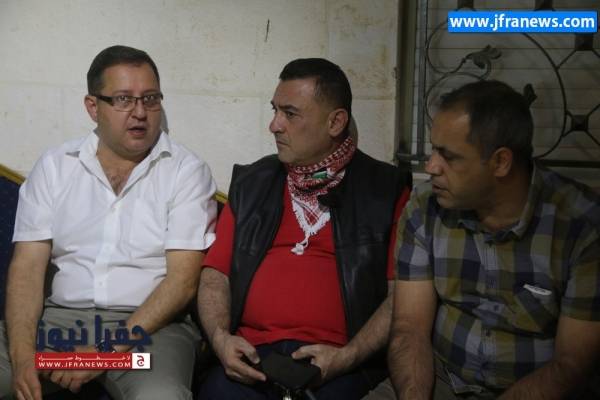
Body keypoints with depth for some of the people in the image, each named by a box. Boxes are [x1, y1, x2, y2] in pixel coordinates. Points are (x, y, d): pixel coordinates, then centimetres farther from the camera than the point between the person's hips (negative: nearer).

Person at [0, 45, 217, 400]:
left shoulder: (187, 171, -2)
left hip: (151, 324, -2)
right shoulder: (54, 166, 8)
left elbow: (183, 279, -9)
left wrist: (109, 350, -17)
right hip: (60, 317, 3)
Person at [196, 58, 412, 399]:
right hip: (251, 354, 2)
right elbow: (216, 273, 13)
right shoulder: (251, 184, 15)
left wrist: (349, 356, -12)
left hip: (340, 362, -2)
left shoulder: (386, 190, 4)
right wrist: (220, 337, -4)